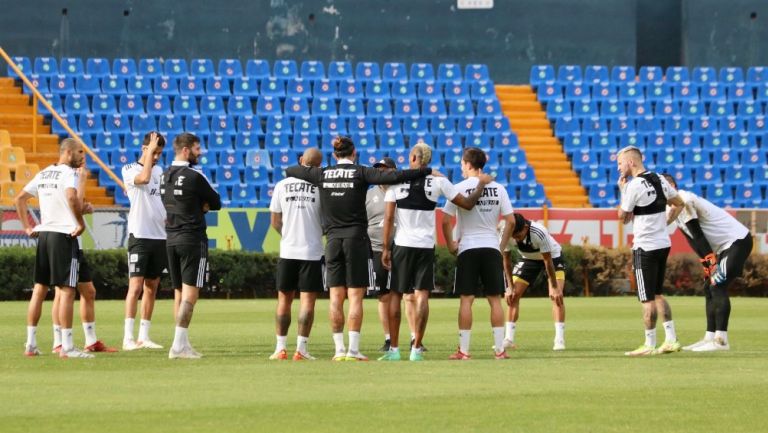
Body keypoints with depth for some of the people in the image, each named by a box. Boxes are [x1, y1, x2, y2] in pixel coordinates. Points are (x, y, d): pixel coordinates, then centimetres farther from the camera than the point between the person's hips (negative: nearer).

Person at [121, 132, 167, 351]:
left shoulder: (159, 171, 15)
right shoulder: (130, 170, -5)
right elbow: (144, 178, -27)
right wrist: (150, 150, -19)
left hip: (160, 236, 7)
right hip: (139, 235, -7)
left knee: (151, 288, 7)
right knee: (136, 286, -11)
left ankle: (144, 336, 11)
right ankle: (128, 338, -12)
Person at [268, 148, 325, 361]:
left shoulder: (282, 186, 1)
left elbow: (275, 222, 6)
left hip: (288, 251, 2)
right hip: (312, 251, -2)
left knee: (284, 299, 11)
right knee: (307, 300, 0)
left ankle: (280, 348, 9)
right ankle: (301, 348, -4)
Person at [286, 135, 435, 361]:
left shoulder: (322, 174, 4)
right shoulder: (360, 173, -5)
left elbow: (290, 171, 19)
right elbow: (394, 177, -16)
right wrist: (428, 172, -10)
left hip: (333, 239, 3)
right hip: (356, 239, -3)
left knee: (336, 297, 5)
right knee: (355, 297, -2)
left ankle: (340, 349, 4)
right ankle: (353, 350, -6)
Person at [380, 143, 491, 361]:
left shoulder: (396, 180, -3)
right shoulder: (438, 181, -1)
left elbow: (389, 217, -5)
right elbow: (467, 204, 2)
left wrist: (386, 248, 0)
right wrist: (481, 184, 19)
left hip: (402, 245, 0)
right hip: (426, 245, 1)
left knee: (395, 294, 8)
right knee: (422, 295, 2)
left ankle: (394, 349, 7)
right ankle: (416, 349, -3)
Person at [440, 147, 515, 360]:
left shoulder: (459, 188, -6)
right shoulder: (498, 188, 3)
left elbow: (446, 221, -9)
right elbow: (511, 221, 1)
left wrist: (450, 244, 4)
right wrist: (502, 245, 11)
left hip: (468, 248, -2)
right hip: (491, 247, 2)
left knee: (466, 299, 0)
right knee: (495, 299, 6)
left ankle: (463, 350, -1)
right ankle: (500, 349, 4)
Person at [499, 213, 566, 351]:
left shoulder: (539, 232, -40)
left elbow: (548, 261, -31)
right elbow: (506, 260, -14)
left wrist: (554, 287, -26)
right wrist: (510, 287, -15)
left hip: (552, 256, -4)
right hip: (528, 258, 4)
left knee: (557, 295, -20)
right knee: (512, 296, -6)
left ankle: (559, 340, -21)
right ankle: (509, 339, -1)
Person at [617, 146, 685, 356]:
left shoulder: (634, 186, -16)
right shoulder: (659, 180, 7)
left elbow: (623, 217, -5)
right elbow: (679, 204, 17)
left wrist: (622, 190, 2)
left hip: (645, 248, -8)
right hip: (663, 244, 8)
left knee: (648, 298, -2)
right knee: (657, 294, 18)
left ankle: (650, 345, 2)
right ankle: (671, 339, 16)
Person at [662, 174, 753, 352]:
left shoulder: (684, 201, -18)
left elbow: (698, 236, -21)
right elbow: (693, 240, 11)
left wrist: (711, 262, -23)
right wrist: (708, 264, 3)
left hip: (737, 242, -10)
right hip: (725, 247, 10)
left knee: (717, 286, -17)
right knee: (709, 288, 9)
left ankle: (721, 340, -19)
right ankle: (710, 338, 10)